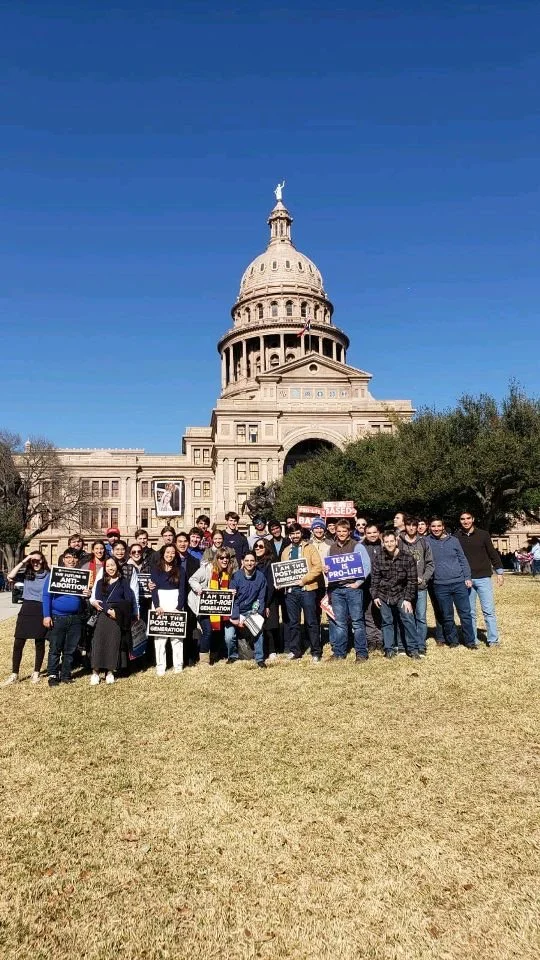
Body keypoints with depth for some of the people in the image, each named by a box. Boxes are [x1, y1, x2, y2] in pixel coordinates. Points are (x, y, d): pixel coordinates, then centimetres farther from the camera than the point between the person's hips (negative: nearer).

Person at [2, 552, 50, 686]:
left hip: (41, 611, -1)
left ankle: (36, 673, 21)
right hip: (26, 610, 1)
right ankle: (14, 674, 12)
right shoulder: (26, 573, 2)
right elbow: (10, 576, -15)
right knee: (18, 643, 1)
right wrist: (23, 562, -15)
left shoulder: (48, 575, -1)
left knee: (40, 644, 9)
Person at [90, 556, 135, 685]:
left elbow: (128, 600, 3)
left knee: (113, 642, -4)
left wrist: (116, 611, -11)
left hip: (118, 616, -1)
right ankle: (95, 672, -9)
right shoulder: (101, 582, 15)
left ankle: (110, 672, -1)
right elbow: (98, 600, 2)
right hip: (103, 615, 1)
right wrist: (108, 610, -14)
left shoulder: (124, 581, 10)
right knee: (98, 641, -9)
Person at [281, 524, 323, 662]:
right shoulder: (286, 551, 16)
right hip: (291, 590, 4)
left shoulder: (310, 548, 2)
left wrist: (304, 579, -15)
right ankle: (295, 651, 19)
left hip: (306, 589, -4)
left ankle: (316, 652, 8)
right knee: (293, 623, 9)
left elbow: (318, 567, -7)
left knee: (311, 622, 0)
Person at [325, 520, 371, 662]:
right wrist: (325, 570, -1)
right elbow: (327, 567, 22)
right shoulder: (331, 548, 13)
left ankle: (361, 653, 7)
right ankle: (339, 652, 17)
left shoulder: (357, 546, -1)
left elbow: (367, 566, -6)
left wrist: (358, 583, -12)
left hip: (353, 588, -4)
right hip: (336, 589, 4)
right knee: (339, 622, 9)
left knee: (357, 621, 0)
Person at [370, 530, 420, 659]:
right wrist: (375, 596, -1)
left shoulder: (408, 558, -11)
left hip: (401, 594, -1)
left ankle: (413, 649, 7)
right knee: (387, 622, 8)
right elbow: (374, 578, 3)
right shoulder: (379, 558, -5)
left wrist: (408, 599, -10)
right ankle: (389, 649, 20)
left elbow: (412, 580, -8)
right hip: (384, 595, 2)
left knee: (408, 619, -7)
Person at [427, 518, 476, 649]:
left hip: (459, 583, 1)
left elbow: (463, 559, 8)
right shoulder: (427, 542, 0)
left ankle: (470, 641, 16)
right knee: (447, 616, 8)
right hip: (440, 585, -1)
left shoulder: (453, 540, 5)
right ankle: (452, 640, 23)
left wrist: (467, 577, 3)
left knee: (465, 613, 4)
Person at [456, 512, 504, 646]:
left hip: (483, 578, -1)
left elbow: (493, 554, 4)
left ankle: (493, 640, 8)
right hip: (465, 580, 1)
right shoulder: (456, 537, 2)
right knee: (470, 612, 7)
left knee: (488, 610, -1)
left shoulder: (483, 534, 0)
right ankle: (472, 639, 16)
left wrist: (499, 572, 2)